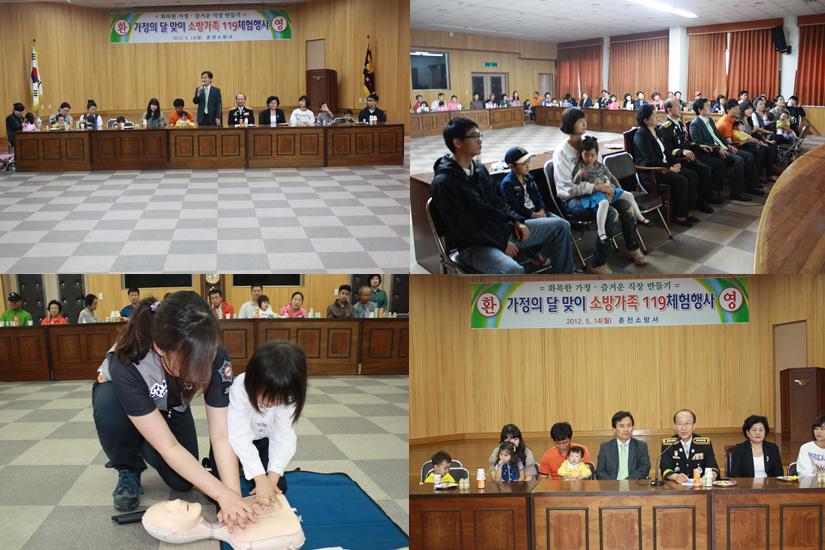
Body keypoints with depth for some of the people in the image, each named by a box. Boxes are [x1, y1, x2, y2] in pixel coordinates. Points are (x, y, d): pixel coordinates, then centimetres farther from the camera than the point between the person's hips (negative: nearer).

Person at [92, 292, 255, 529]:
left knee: (181, 481, -14)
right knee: (110, 411, -37)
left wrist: (234, 495, -44)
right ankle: (128, 470, -6)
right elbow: (168, 447, -41)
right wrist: (222, 494, -47)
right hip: (118, 393, -3)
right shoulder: (127, 365, -44)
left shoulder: (216, 358, -35)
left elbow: (221, 435, -32)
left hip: (171, 407, 3)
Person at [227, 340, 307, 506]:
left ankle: (246, 467, 21)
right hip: (232, 439, -3)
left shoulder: (286, 396, -26)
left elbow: (284, 435, -26)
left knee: (279, 487, -8)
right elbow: (240, 437, -41)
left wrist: (273, 476, -38)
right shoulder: (239, 389, -37)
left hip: (262, 440, 3)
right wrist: (260, 478, -46)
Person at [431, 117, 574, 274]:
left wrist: (516, 221, 3)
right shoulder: (443, 183, -18)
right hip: (475, 244, -9)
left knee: (560, 226, 9)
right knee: (514, 271, -40)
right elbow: (463, 229, -20)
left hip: (503, 229, 9)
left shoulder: (479, 169, 8)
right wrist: (501, 244, -17)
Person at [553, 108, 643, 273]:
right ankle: (598, 264, -19)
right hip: (573, 199, -7)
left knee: (626, 206, -12)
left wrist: (606, 187, -10)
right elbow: (568, 187, -20)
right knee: (611, 214, -28)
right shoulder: (562, 151, -14)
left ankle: (632, 248, 14)